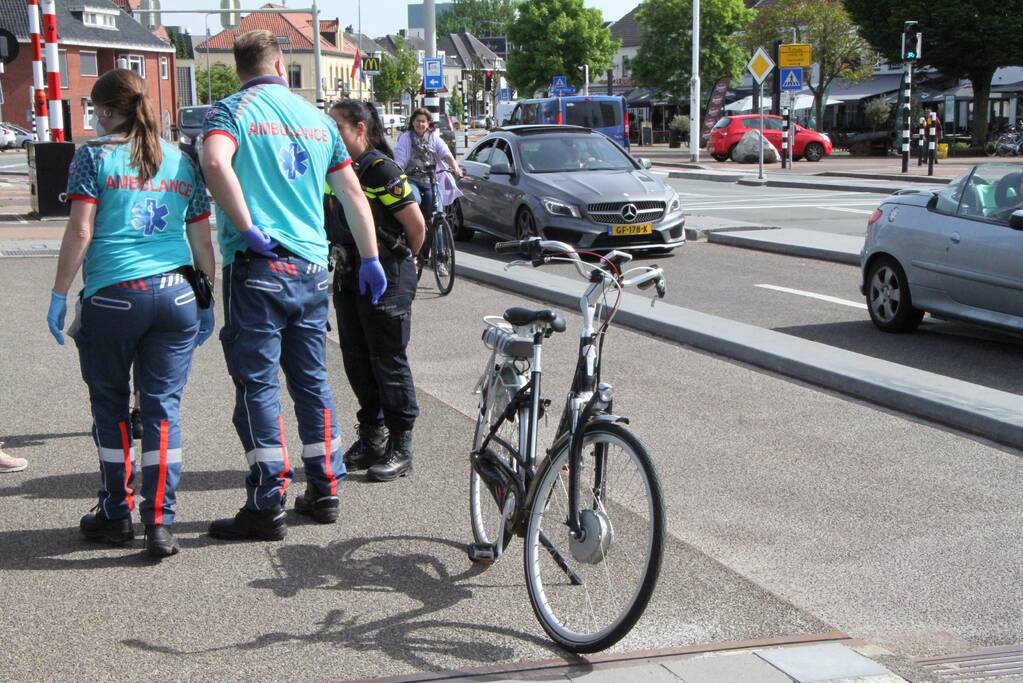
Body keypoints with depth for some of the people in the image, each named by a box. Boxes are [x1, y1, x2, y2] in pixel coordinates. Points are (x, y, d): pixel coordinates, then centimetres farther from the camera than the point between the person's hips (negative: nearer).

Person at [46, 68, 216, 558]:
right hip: (176, 295, 3)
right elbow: (202, 243, 13)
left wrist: (59, 295, 0)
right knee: (164, 406, 4)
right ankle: (160, 522, 0)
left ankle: (116, 514, 22)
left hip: (113, 296, -3)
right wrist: (207, 303, 20)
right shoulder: (180, 162, 13)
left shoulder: (94, 157, 1)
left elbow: (80, 232, -7)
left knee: (110, 406, 12)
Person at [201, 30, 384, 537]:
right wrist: (370, 259, 22)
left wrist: (248, 230, -19)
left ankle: (266, 507, 0)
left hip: (257, 267, -5)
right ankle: (324, 490, 21)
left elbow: (215, 162, -25)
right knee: (312, 380, 15)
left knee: (257, 385, -1)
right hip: (312, 269, 5)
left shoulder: (231, 110, -2)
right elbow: (353, 194, 15)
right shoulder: (315, 116, 13)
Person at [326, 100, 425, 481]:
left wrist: (402, 259, 1)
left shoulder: (381, 169, -16)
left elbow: (416, 225, -14)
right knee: (357, 360, 13)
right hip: (349, 275, 8)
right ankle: (370, 438, 27)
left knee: (388, 360, -2)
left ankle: (400, 448, 8)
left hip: (385, 277, -8)